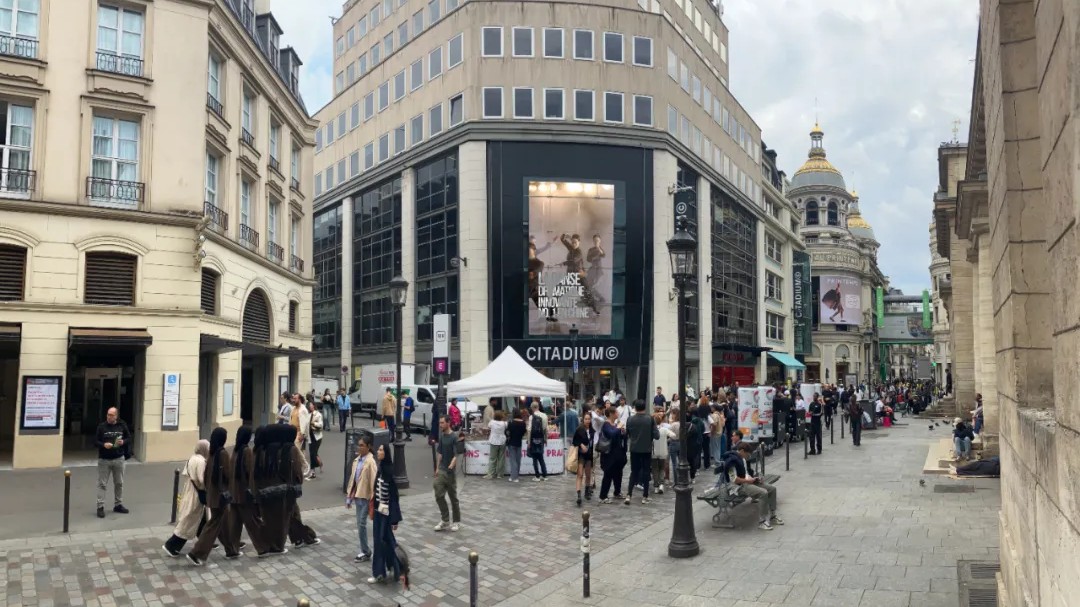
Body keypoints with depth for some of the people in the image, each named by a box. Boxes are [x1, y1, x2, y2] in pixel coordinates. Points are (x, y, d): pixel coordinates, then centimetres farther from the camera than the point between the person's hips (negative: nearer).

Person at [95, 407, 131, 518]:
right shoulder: (101, 426, -6)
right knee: (102, 484, -1)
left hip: (119, 459, 2)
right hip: (104, 459, -2)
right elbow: (95, 441, -3)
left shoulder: (122, 426, -1)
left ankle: (118, 505, 23)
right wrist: (103, 444, -22)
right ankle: (100, 507, 5)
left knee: (119, 483, 11)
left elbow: (129, 438, 8)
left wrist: (123, 442, -14)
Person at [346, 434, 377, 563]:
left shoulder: (370, 462, -17)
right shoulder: (357, 460, 7)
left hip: (365, 497, -8)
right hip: (357, 495, 8)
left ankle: (365, 552, 7)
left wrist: (372, 501, -18)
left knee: (361, 524, -5)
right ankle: (365, 551, 22)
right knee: (360, 524, 12)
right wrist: (349, 496, 13)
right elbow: (353, 478, 12)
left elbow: (373, 482, -18)